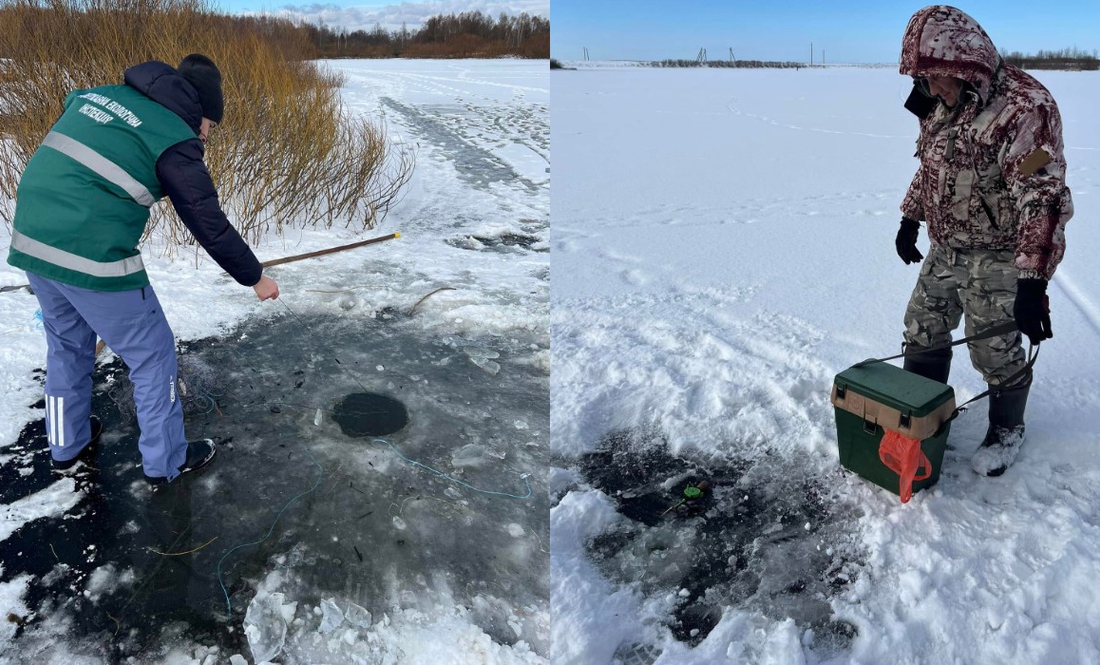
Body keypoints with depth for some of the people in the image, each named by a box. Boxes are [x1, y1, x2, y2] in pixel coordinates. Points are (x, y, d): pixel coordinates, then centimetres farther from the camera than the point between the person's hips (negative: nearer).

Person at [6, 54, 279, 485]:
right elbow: (209, 224, -6)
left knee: (67, 347, 26)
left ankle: (67, 446, 43)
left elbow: (60, 158, 19)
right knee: (153, 355, 9)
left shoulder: (99, 95, 13)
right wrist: (254, 277, 5)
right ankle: (165, 461, 22)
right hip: (92, 256, -8)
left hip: (33, 242, 8)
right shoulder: (176, 138, -9)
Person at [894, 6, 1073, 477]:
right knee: (923, 333, 15)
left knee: (995, 353, 4)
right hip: (943, 251, 7)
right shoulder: (943, 103, 3)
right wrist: (911, 218, 18)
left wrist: (1032, 281, -32)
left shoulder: (1025, 107, -23)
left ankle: (1006, 431, 29)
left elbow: (1043, 198, -27)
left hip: (996, 259, -7)